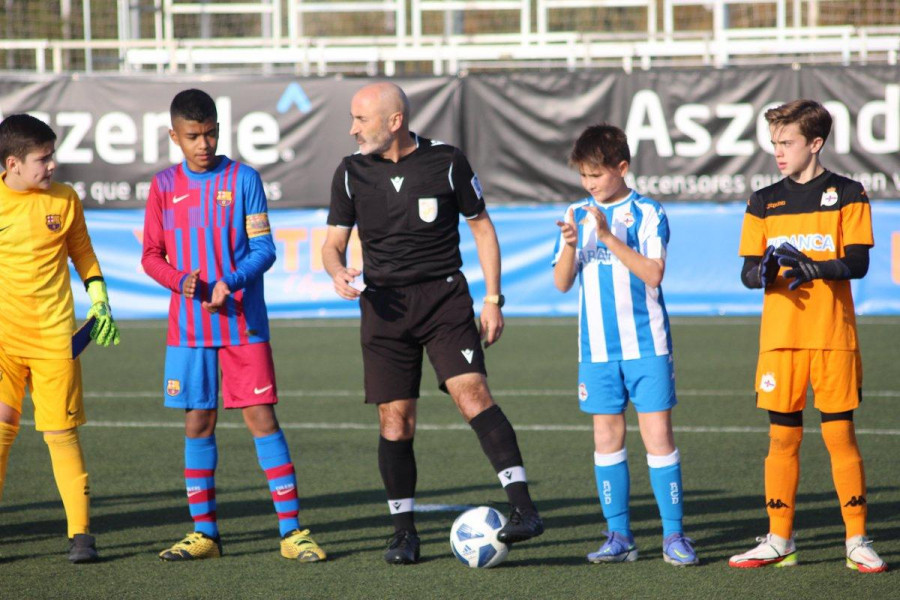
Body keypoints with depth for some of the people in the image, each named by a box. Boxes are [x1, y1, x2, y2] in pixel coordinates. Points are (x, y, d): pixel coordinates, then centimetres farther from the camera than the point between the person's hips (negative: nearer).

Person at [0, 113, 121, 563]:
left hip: (54, 334, 1)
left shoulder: (64, 199, 4)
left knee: (61, 431, 1)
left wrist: (99, 302, 8)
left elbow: (82, 252, 17)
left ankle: (80, 531, 7)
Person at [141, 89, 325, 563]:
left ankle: (291, 529, -4)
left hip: (244, 323, -2)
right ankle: (204, 532, 13)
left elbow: (263, 249, -2)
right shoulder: (165, 186, 7)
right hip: (189, 326, 2)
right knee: (198, 422, 5)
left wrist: (231, 282, -20)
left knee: (262, 418, -6)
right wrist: (181, 280, -13)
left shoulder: (243, 179, 0)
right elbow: (151, 256, 7)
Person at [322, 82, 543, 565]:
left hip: (444, 295, -2)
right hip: (385, 304, 3)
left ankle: (523, 507, -24)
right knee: (394, 420, 1)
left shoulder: (447, 162, -3)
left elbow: (481, 226, 7)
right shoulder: (351, 173, 3)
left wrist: (493, 299, 1)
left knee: (472, 393, -19)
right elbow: (334, 242, 9)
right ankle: (404, 530, 13)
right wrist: (338, 273, -15)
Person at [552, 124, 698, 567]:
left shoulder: (648, 213, -3)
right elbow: (562, 283, 5)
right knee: (607, 436, 4)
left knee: (658, 434, -5)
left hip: (646, 344, -4)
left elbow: (652, 273, -14)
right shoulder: (577, 215, 9)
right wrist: (570, 245, -14)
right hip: (597, 347, 4)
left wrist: (607, 236, -21)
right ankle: (619, 535, 10)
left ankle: (674, 534, 0)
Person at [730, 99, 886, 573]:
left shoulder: (847, 196, 2)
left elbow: (857, 263, -8)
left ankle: (857, 540, 3)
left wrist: (810, 266, -24)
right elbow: (747, 272, 6)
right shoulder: (764, 202, 11)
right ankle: (779, 541, 10)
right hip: (779, 338, 3)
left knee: (839, 433, -3)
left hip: (833, 337, -3)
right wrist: (763, 271, -18)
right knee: (782, 436, 3)